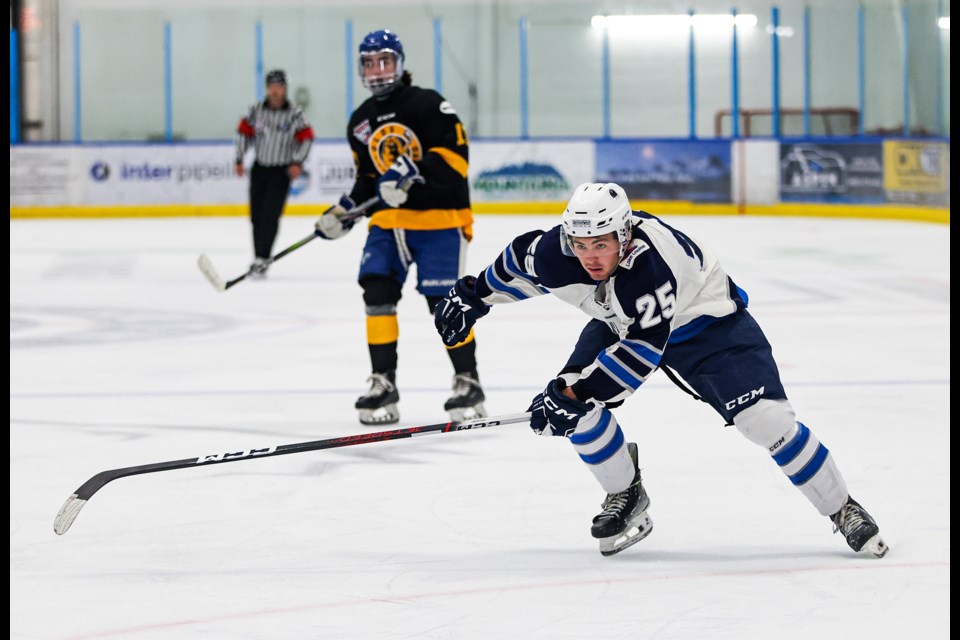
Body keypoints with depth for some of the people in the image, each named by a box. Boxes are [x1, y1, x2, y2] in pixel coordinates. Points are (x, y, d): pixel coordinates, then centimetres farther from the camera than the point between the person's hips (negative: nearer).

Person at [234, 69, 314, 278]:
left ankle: (262, 261, -15)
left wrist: (297, 163, -12)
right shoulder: (256, 111, -2)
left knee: (270, 215, -14)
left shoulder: (295, 114, -9)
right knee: (257, 216, 6)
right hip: (259, 168, 3)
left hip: (282, 172, -3)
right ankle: (257, 258, 18)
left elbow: (306, 138, -4)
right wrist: (239, 160, 4)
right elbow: (244, 132, 7)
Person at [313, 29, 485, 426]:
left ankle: (468, 383, 7)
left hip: (440, 218, -6)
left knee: (444, 301, -8)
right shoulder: (360, 122, 14)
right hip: (389, 219, 6)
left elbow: (455, 154, -16)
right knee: (377, 290, -8)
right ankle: (383, 384, -1)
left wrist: (412, 170, -29)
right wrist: (343, 214, 8)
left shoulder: (427, 104, -8)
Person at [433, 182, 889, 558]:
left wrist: (576, 391, -43)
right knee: (575, 405, -14)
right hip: (619, 322, 6)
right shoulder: (556, 253, -25)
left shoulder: (650, 264, -42)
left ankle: (842, 510, -3)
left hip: (706, 320, -6)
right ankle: (626, 496, 8)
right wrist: (473, 295, 9)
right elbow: (519, 263, 0)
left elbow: (642, 350, -41)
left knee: (765, 418, -17)